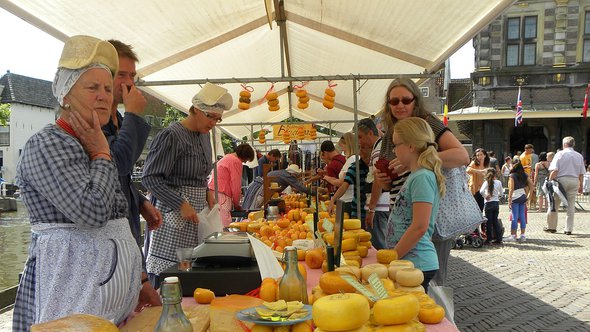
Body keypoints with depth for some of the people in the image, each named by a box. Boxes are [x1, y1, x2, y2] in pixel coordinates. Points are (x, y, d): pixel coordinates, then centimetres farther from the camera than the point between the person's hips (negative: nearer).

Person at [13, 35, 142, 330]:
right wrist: (101, 155, -11)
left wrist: (139, 282, 18)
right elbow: (91, 211, -25)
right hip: (73, 293, -8)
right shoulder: (45, 144, -12)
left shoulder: (94, 148, 15)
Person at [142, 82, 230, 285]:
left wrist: (207, 191, 7)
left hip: (197, 214, 8)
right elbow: (150, 178, -15)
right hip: (174, 216, -8)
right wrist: (181, 204, -20)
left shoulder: (204, 135, 14)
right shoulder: (171, 136, -12)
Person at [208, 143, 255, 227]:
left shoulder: (227, 157, 23)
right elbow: (236, 186, -7)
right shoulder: (236, 161, -5)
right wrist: (236, 204, 6)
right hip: (221, 194, -10)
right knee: (225, 227, -14)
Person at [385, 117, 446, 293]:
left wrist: (391, 257, -16)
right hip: (408, 262, 9)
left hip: (416, 264, -9)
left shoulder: (422, 177, -16)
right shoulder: (415, 175, 12)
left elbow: (420, 227, -21)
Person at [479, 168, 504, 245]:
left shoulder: (486, 182, -11)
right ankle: (498, 239, 16)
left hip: (488, 203, -4)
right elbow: (501, 192, 13)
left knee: (489, 222, 2)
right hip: (496, 203, 4)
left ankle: (489, 239, 6)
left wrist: (485, 196, -11)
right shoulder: (498, 182, 1)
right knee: (495, 220, 13)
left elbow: (481, 191, -27)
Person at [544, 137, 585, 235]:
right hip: (574, 181, 3)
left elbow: (554, 170, -11)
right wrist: (580, 186, 18)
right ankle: (568, 229, 7)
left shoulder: (560, 154, -3)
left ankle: (551, 226, 15)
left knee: (555, 204, 7)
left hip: (561, 180, -3)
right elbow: (581, 174, 10)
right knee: (571, 205, 7)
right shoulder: (579, 156, 9)